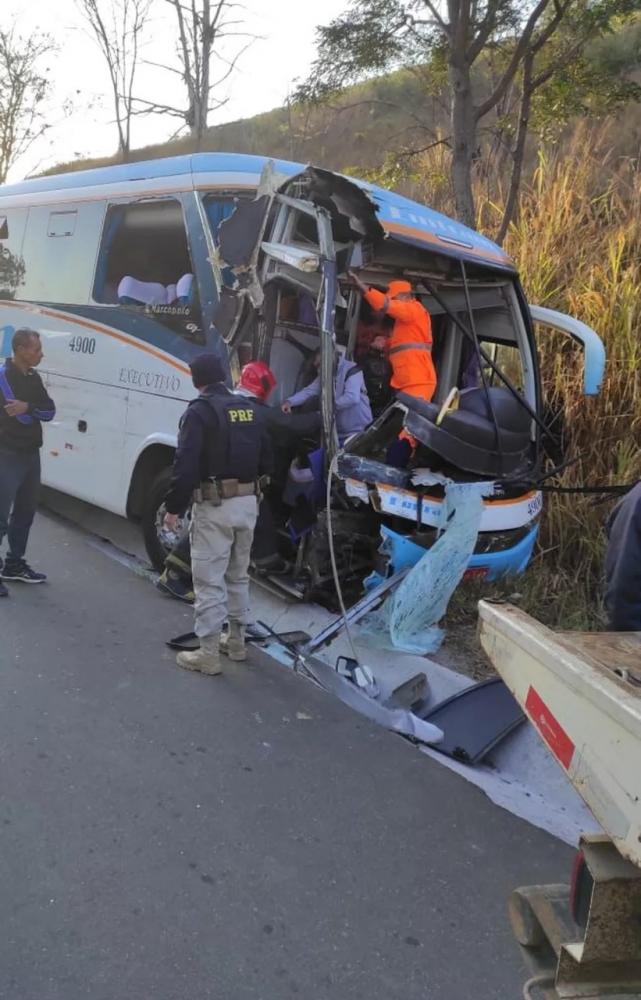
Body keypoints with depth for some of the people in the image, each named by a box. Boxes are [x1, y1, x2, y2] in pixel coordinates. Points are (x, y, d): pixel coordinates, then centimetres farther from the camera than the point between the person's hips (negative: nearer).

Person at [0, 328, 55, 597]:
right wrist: (35, 410, -4)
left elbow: (50, 411, 2)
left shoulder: (34, 378, 12)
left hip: (31, 454, 8)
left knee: (25, 512, 15)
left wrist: (28, 407, -14)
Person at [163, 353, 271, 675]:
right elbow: (265, 461, 15)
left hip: (214, 505, -7)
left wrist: (173, 508, -11)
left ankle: (208, 654, 4)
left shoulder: (200, 411, -11)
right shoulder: (248, 409, 11)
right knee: (238, 576, 20)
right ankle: (236, 642, 30)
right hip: (248, 502, 7)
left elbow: (185, 465, -18)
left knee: (208, 580, 0)